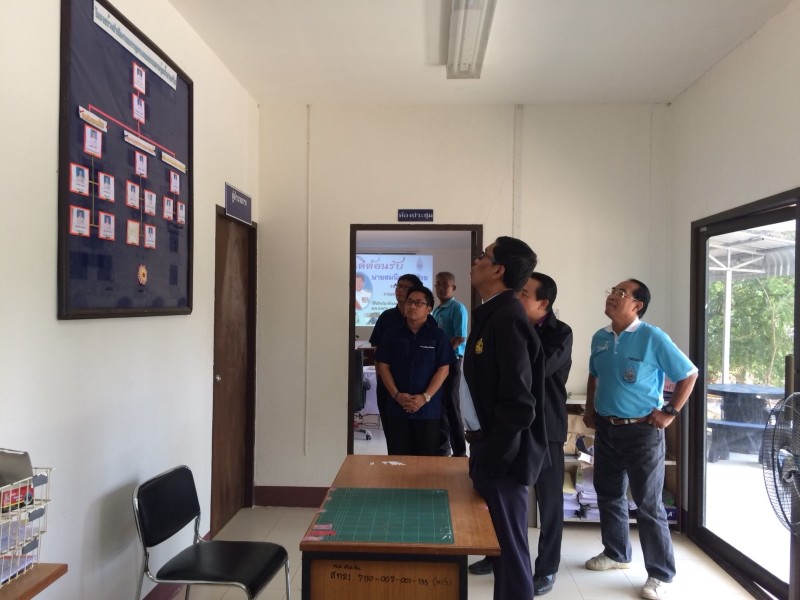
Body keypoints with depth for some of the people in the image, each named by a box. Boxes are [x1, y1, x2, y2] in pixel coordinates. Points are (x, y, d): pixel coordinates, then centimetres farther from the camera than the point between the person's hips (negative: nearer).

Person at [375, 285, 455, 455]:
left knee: (428, 457, 4)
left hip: (428, 408, -1)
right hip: (398, 406, 2)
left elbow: (443, 369, -4)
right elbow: (383, 366, 4)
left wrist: (425, 397, -13)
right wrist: (396, 395, -9)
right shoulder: (392, 335, 6)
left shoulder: (438, 336, 1)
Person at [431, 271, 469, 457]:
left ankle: (459, 452, 6)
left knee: (451, 406, -3)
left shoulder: (457, 308, -10)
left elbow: (460, 338, -18)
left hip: (451, 362, -8)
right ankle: (442, 447, 24)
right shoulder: (436, 311, 14)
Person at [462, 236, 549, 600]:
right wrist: (479, 440, 13)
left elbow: (517, 404, -24)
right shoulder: (493, 314, 9)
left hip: (501, 456, -9)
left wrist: (488, 457, -17)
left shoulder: (507, 318, -20)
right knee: (503, 545, 20)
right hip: (490, 448, 9)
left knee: (509, 549, 5)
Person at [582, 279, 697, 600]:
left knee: (648, 504, 1)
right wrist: (590, 410, 13)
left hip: (642, 431, -6)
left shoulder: (653, 337, -14)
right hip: (606, 429, 7)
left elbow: (689, 374, -8)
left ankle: (660, 574, 14)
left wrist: (670, 412, -9)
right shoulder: (600, 338, 5)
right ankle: (616, 553, 36)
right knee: (608, 494, 17)